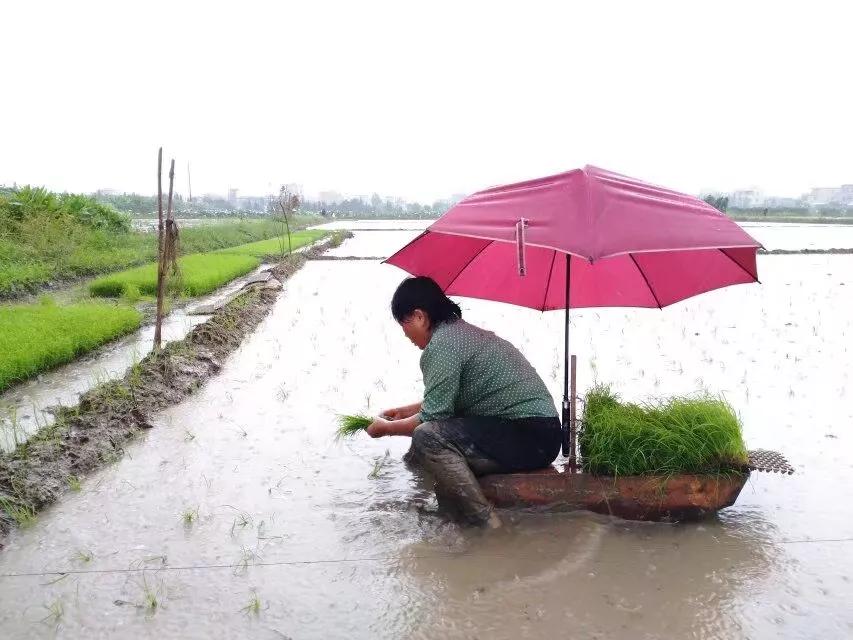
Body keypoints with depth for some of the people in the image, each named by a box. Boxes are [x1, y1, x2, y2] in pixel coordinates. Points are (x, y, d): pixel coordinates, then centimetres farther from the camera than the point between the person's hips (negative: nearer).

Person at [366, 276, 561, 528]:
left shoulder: (441, 344, -15)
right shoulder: (463, 331, 15)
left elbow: (433, 417, -16)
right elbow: (446, 401, 27)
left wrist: (387, 428, 0)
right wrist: (406, 411, 31)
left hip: (530, 437, -10)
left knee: (428, 438, -26)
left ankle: (489, 529, -24)